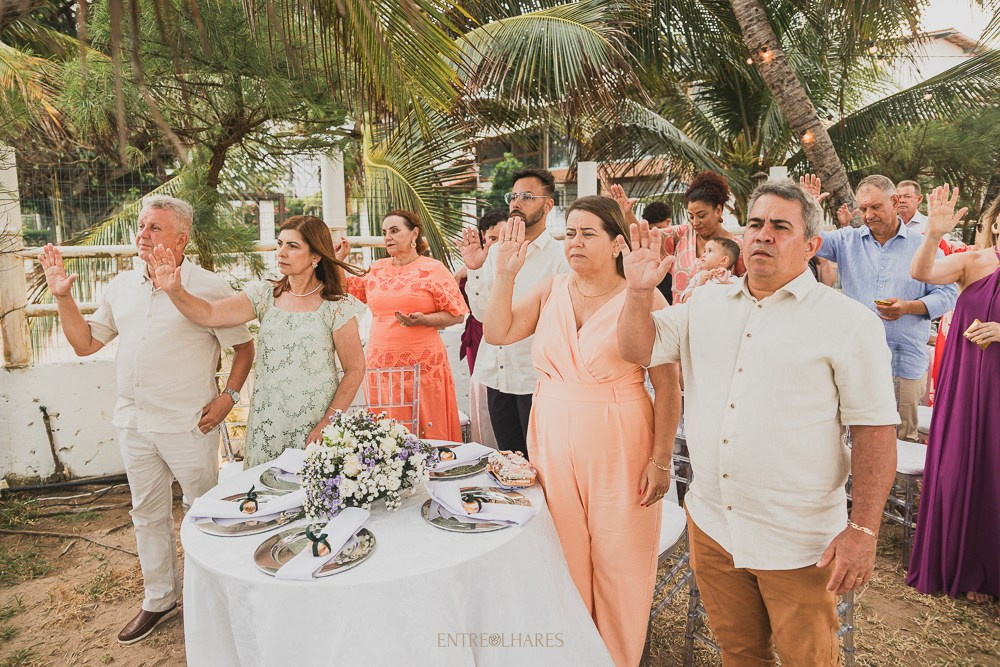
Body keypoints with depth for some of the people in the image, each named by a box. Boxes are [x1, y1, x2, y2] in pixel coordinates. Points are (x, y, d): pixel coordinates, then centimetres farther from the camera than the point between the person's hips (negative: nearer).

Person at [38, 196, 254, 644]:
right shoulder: (122, 286, 7)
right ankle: (159, 598, 35)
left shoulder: (206, 287, -10)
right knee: (147, 513, 17)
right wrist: (63, 296, 3)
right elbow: (85, 343, 12)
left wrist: (229, 396, -12)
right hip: (133, 423, 6)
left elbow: (244, 346, -5)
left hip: (187, 425, -6)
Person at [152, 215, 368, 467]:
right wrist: (175, 291, -28)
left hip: (313, 427, -3)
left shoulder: (336, 307, -8)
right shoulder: (265, 295, 2)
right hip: (266, 424, 4)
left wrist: (328, 423, -12)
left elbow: (355, 370, -7)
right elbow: (209, 314, -10)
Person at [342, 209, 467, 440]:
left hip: (423, 367, -4)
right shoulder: (376, 269, 13)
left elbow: (456, 314, -4)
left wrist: (422, 320, -17)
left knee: (427, 435, -1)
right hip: (380, 366, 5)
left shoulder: (433, 269, -1)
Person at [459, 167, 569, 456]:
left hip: (536, 378, -5)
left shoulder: (561, 256, -7)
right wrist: (475, 270, -8)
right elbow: (482, 313, 3)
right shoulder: (495, 252, 8)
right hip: (496, 374, 5)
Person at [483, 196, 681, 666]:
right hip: (553, 446, 4)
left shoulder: (643, 299, -9)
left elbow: (667, 386, -9)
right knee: (564, 556, 15)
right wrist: (505, 274, -10)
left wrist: (660, 459, -10)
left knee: (618, 558, 9)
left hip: (616, 451, -3)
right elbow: (497, 332, -3)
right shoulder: (550, 291, 5)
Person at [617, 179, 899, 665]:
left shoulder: (850, 322, -8)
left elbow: (874, 430, -10)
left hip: (797, 541, -3)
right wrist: (639, 290, -13)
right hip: (710, 523, 4)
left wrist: (863, 529, -14)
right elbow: (638, 350, 4)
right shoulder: (706, 304, 5)